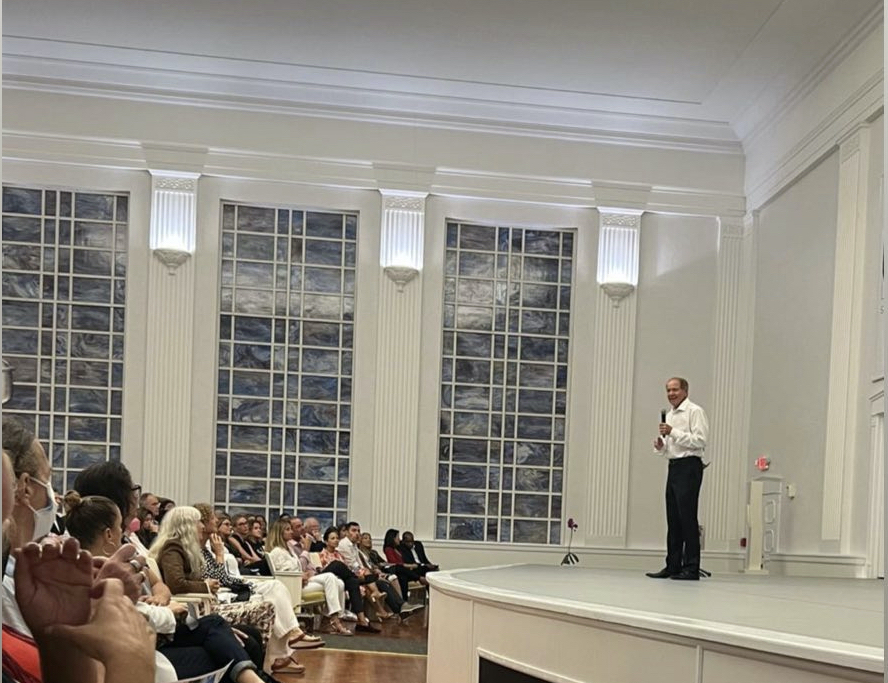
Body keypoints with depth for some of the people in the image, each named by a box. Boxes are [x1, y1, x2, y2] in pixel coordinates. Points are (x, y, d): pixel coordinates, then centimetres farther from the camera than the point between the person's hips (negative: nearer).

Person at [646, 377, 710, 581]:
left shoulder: (694, 411, -4)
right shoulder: (669, 415, 22)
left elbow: (700, 440, -15)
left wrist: (673, 432, -18)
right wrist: (660, 447, 5)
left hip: (689, 466, -8)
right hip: (673, 466, 8)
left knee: (687, 517, -9)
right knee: (673, 519, 8)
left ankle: (691, 568, -7)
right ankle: (673, 566, 11)